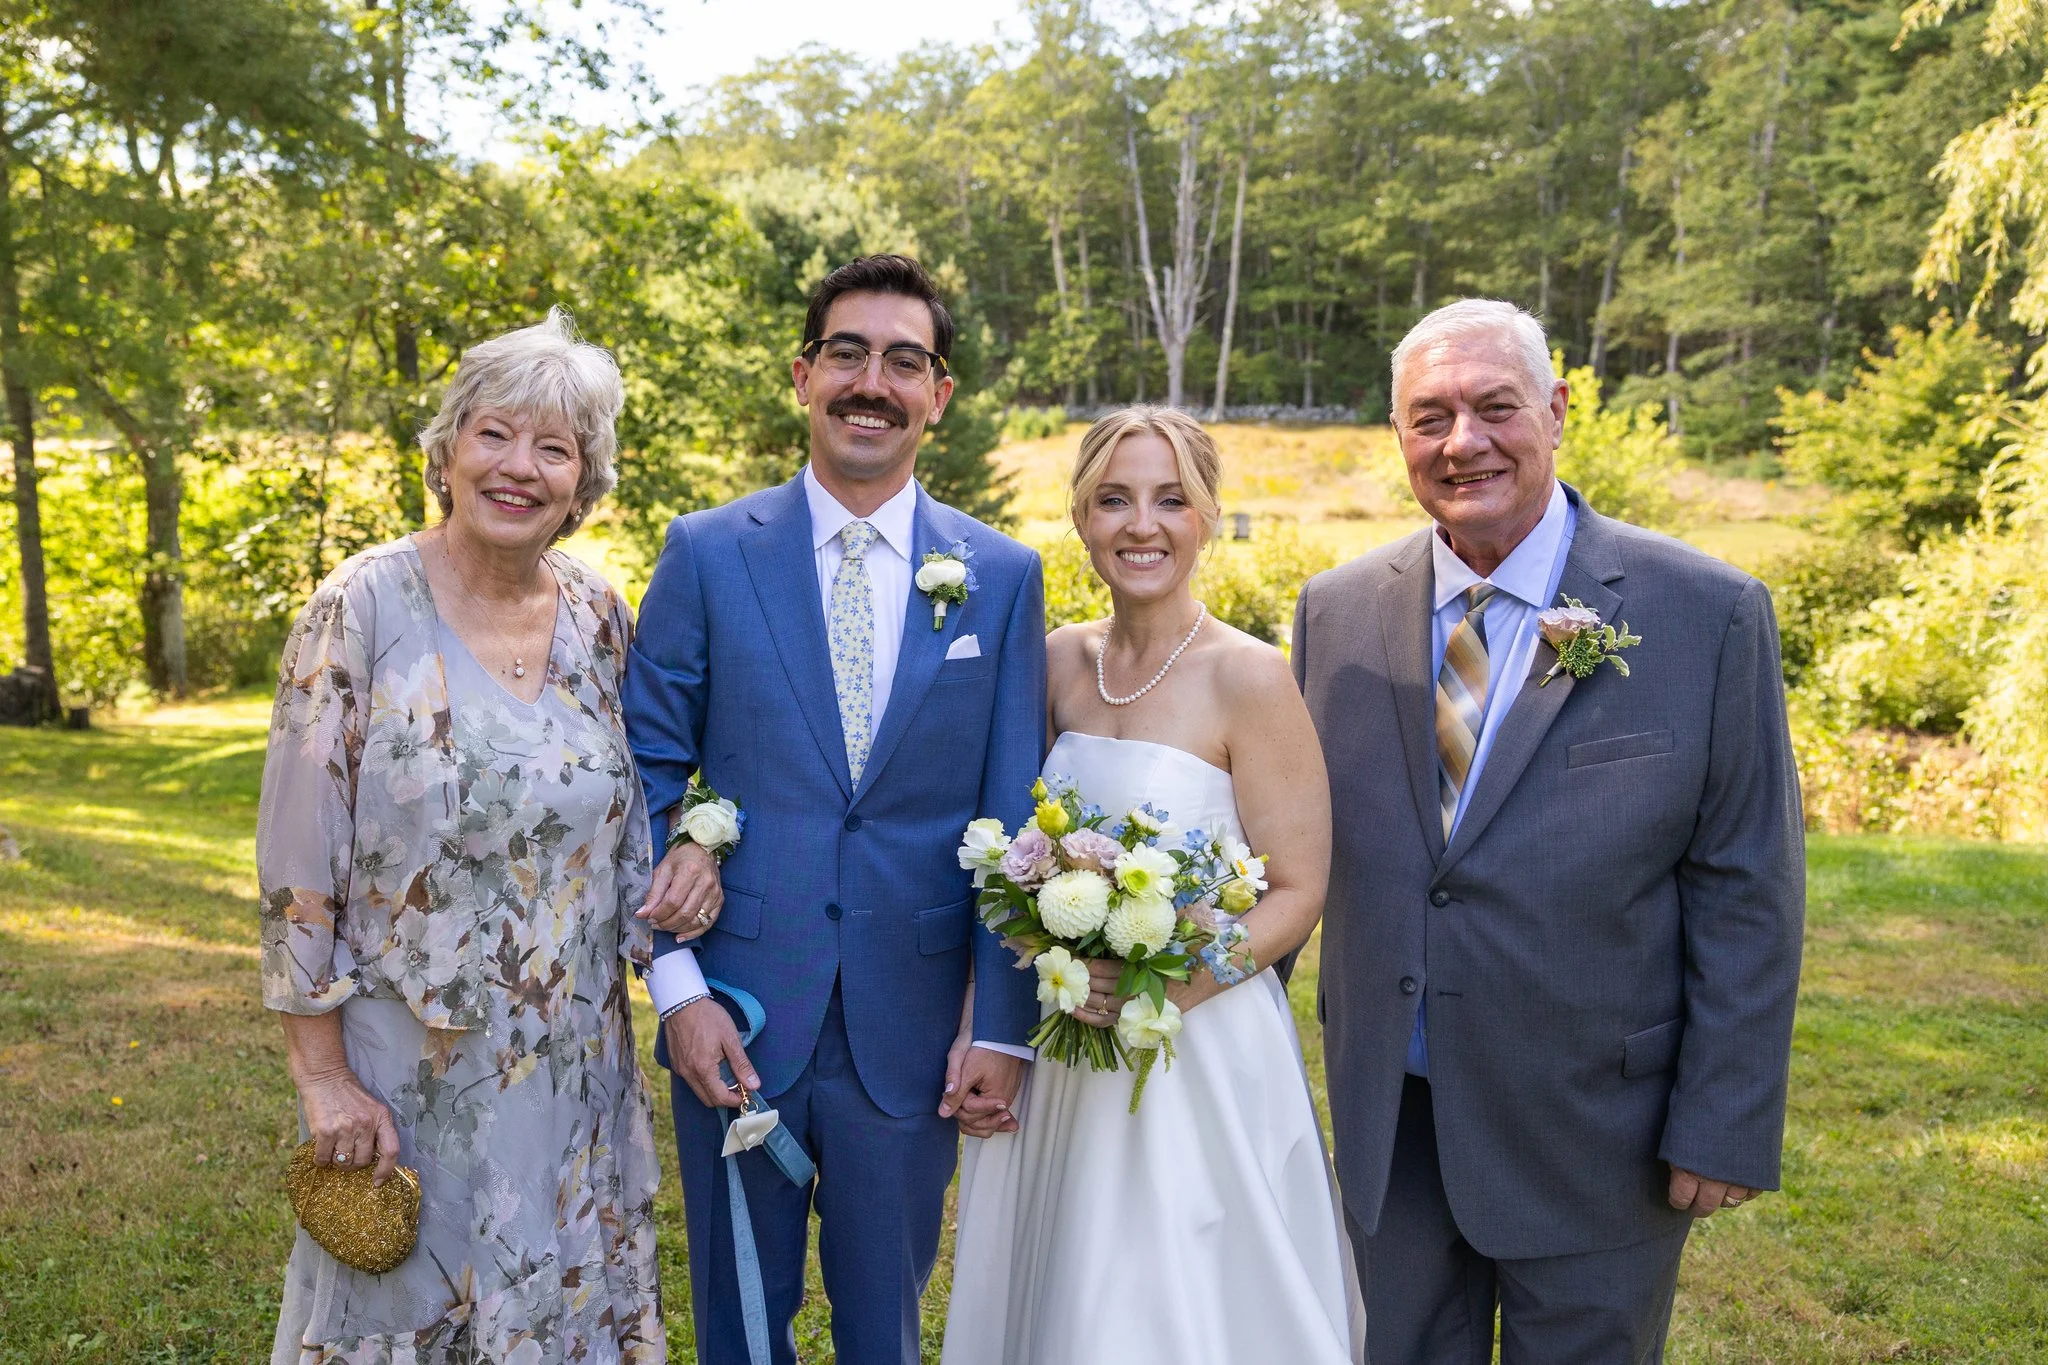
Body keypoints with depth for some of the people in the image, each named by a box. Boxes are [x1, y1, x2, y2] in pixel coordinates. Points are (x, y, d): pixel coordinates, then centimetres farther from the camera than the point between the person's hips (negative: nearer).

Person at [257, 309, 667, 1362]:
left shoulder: (599, 617, 0)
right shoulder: (363, 607, -13)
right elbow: (299, 857, -12)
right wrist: (321, 1077, -11)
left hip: (577, 1069, 4)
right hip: (407, 1072, -3)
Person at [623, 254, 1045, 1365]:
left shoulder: (1001, 577, 1)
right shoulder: (707, 554, -2)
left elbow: (1011, 819, 0)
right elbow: (645, 774, 0)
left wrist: (1003, 1027, -3)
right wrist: (675, 981, -7)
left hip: (911, 1027, 0)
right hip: (734, 1015, 0)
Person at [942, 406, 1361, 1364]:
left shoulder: (1248, 678, -13)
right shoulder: (1058, 661, 2)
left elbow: (1295, 893, -11)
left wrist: (1164, 989, -23)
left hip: (1201, 1050, -5)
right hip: (1058, 1050, 5)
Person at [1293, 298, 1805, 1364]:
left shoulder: (1706, 614, -10)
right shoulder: (1335, 612, -1)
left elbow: (1747, 893, -9)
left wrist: (1727, 1128, -10)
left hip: (1592, 1133, -2)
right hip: (1388, 1117, 3)